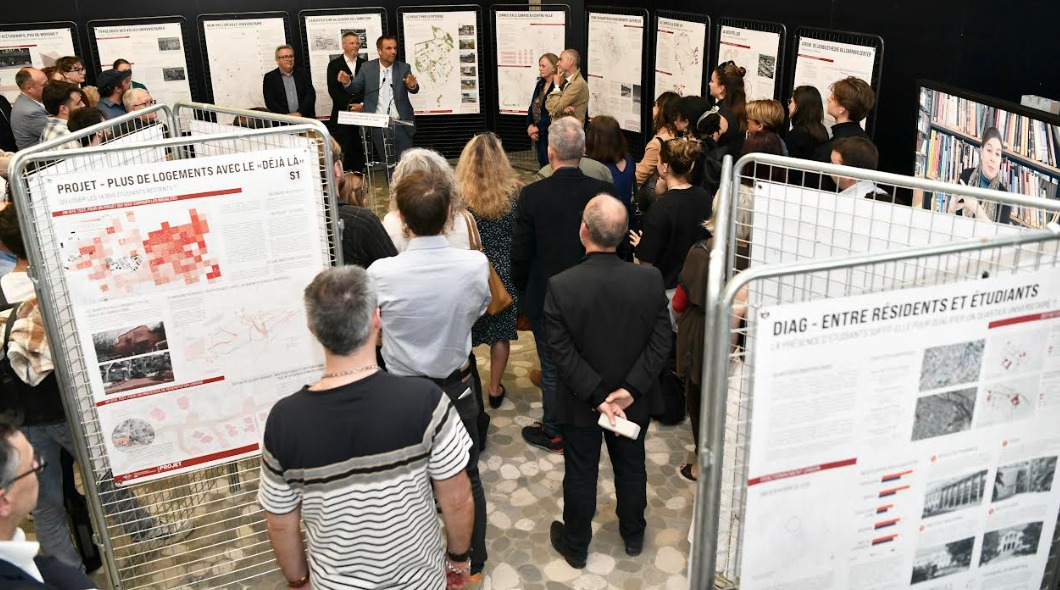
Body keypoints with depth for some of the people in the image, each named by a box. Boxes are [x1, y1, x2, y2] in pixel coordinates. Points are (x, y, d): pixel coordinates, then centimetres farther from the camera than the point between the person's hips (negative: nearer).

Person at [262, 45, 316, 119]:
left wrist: (300, 113, -11)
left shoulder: (302, 75, 14)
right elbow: (269, 102, -1)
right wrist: (286, 115, -13)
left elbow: (311, 95, 4)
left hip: (304, 117, 1)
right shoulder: (269, 77, 8)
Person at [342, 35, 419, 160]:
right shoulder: (367, 68, 3)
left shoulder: (404, 68, 2)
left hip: (400, 124, 0)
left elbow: (414, 90, -9)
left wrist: (412, 85, -33)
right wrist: (347, 82, -19)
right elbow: (355, 89, 4)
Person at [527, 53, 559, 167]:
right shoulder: (540, 84, 11)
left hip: (551, 134, -8)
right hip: (538, 135, 8)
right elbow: (532, 107, 15)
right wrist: (530, 126, 1)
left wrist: (538, 128, -12)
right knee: (542, 165, 14)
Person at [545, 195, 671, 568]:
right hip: (635, 402, 2)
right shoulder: (650, 279, -18)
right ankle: (633, 536, 46)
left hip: (580, 403, -2)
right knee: (631, 468, 24)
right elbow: (661, 343, -15)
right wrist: (630, 389, -15)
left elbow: (562, 353, -21)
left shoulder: (561, 286, -24)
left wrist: (597, 396, -17)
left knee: (580, 474, 18)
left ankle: (575, 545, 38)